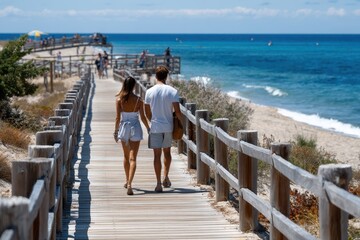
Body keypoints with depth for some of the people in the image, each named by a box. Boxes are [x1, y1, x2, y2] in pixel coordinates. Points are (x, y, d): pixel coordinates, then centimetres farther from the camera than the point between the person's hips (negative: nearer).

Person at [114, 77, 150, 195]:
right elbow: (143, 116, -3)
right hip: (135, 127, -2)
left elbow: (118, 117, -5)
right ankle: (129, 184, -18)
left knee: (126, 156, 20)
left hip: (124, 127, 2)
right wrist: (148, 128, 12)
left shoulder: (119, 99, -6)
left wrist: (116, 131, 4)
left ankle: (127, 181, 32)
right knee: (133, 158, -3)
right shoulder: (138, 100, -7)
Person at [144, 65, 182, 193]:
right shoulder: (172, 91, -7)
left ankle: (159, 184, 0)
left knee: (157, 155, 2)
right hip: (168, 126, 1)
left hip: (155, 127, -1)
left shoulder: (149, 92, -5)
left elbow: (147, 112, 3)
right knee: (167, 151, 21)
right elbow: (177, 111, -9)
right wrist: (181, 121, 9)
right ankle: (166, 177, 19)